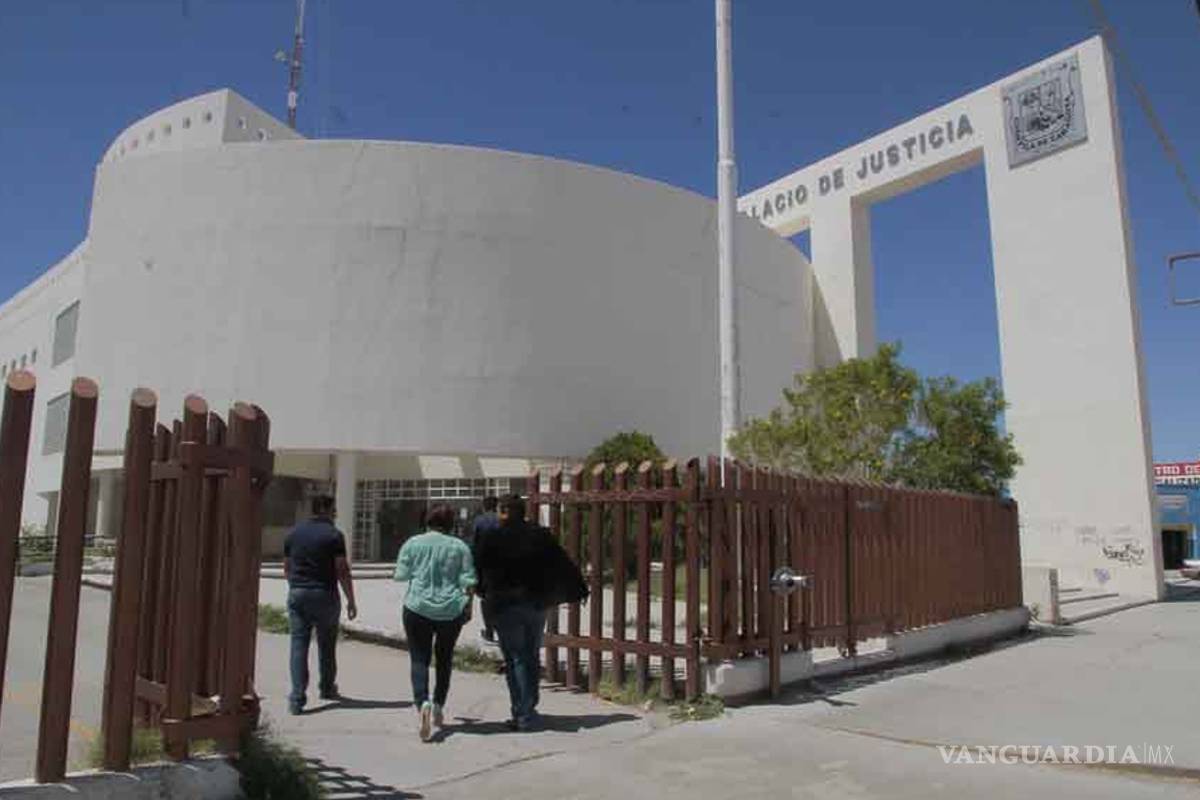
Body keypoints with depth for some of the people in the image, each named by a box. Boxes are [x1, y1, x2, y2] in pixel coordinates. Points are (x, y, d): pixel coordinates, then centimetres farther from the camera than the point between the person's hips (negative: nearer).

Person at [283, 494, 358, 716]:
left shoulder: (294, 533, 7)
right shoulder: (333, 535, -9)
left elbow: (286, 568, 14)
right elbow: (342, 571, -11)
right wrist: (351, 600, -5)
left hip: (297, 594, 3)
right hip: (324, 595, -3)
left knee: (298, 645, 3)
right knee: (326, 644, 14)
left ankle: (297, 697, -4)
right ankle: (327, 688, 28)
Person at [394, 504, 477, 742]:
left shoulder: (413, 543, 0)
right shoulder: (460, 546, 1)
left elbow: (400, 575, 2)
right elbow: (468, 581, -2)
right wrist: (468, 606, 9)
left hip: (418, 608, -1)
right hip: (451, 610, 1)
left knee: (419, 659, 0)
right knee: (444, 658, 18)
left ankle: (422, 703, -21)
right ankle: (438, 706, 21)